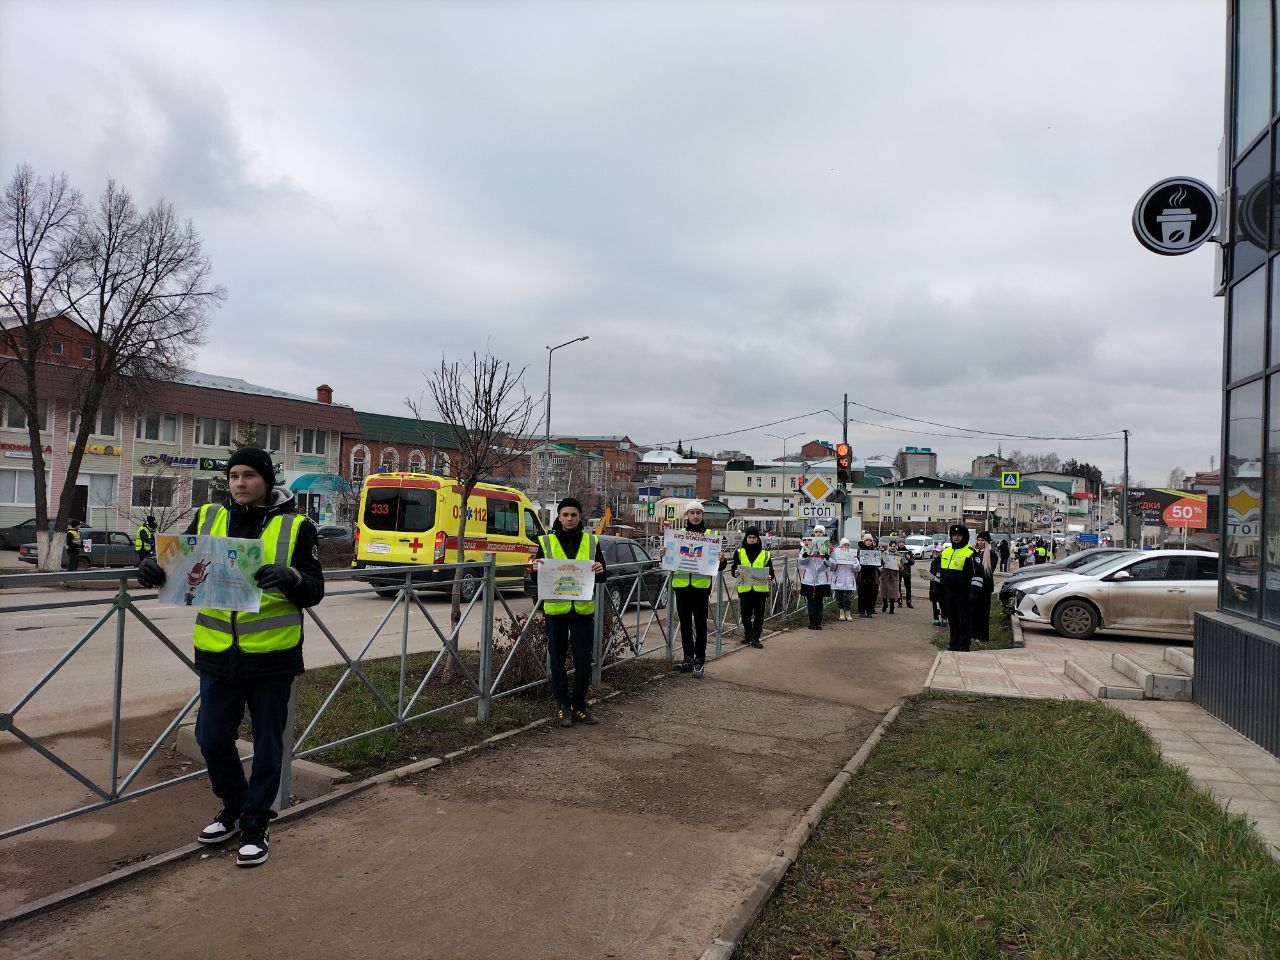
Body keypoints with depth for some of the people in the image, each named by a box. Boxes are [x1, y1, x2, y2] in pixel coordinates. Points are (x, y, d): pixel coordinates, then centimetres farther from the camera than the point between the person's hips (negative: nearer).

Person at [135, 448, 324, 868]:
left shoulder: (295, 526, -4)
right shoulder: (208, 518, 6)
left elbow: (314, 592, -5)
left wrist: (289, 578, -26)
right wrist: (156, 568, -11)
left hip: (272, 656, -3)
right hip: (218, 655, 4)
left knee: (266, 745, 8)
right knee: (212, 739, 12)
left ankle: (255, 826, 26)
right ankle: (233, 809, 38)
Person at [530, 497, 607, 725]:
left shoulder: (591, 541, 6)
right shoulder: (546, 542, 3)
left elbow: (601, 578, 10)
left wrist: (599, 570, -12)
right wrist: (536, 568, -16)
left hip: (583, 610, 1)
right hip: (556, 610, -1)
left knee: (583, 660, 4)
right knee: (557, 660, 6)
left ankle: (579, 706, 18)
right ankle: (562, 707, 18)